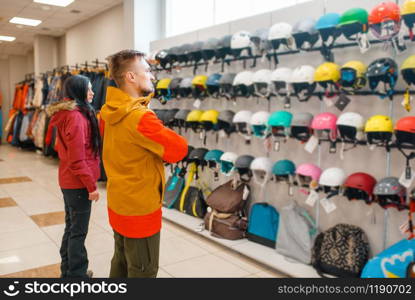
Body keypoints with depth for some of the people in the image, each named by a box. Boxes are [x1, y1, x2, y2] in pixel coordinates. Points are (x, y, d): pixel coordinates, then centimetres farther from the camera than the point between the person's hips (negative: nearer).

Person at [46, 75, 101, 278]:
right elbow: (77, 158, -22)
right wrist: (91, 185, -17)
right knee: (78, 232, 2)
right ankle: (77, 274, 15)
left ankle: (68, 270, 34)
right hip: (78, 183, -10)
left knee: (71, 227, 20)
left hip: (68, 180, 10)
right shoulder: (76, 116, -20)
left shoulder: (66, 114, 10)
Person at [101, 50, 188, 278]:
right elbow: (179, 150, -23)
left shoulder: (111, 111, 2)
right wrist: (164, 135, -4)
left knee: (121, 264, 24)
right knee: (143, 272, 9)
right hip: (141, 209, -8)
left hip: (118, 204, 9)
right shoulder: (140, 116, -26)